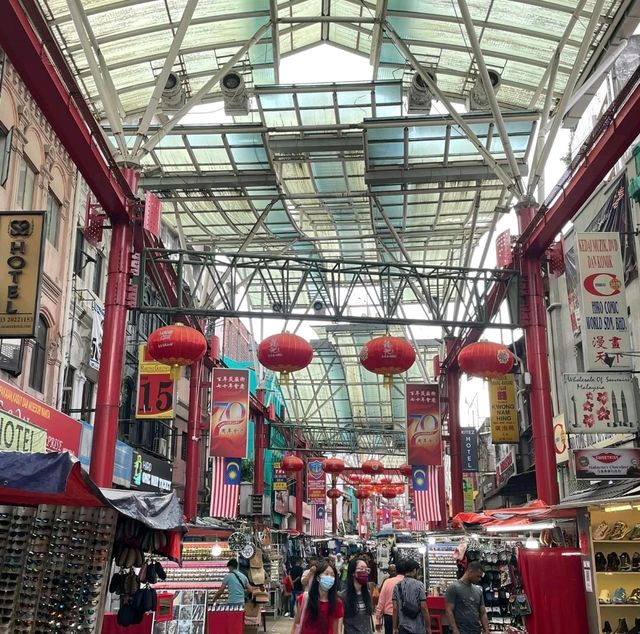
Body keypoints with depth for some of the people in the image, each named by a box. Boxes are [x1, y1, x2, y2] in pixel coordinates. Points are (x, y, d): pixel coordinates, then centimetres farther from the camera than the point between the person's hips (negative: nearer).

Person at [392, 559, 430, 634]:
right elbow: (424, 608, -9)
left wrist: (395, 628, 6)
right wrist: (428, 627, -2)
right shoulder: (419, 585, -7)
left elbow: (395, 608, 1)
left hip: (403, 627, 3)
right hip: (418, 628, -3)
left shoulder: (397, 586, 3)